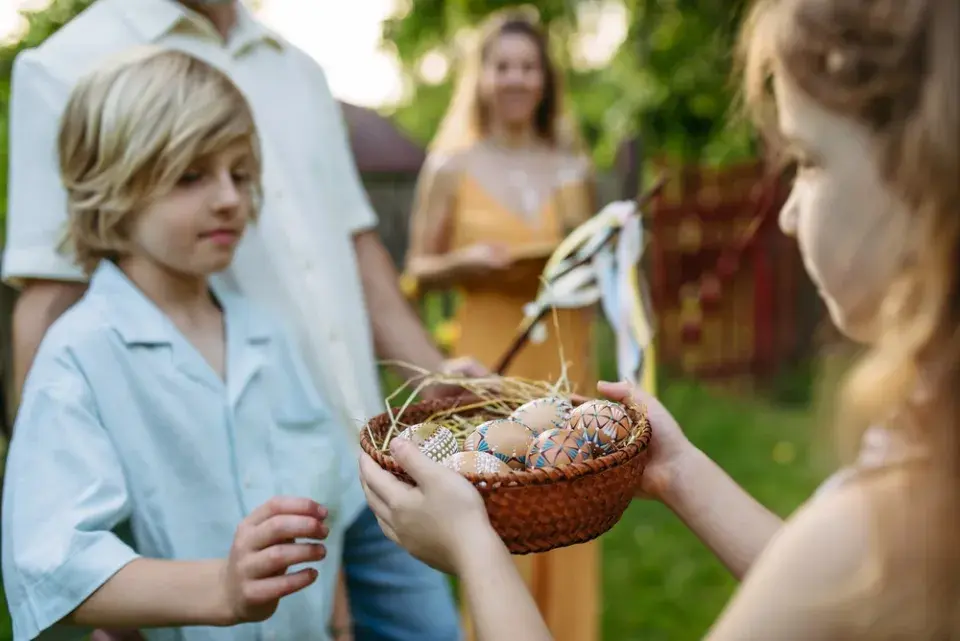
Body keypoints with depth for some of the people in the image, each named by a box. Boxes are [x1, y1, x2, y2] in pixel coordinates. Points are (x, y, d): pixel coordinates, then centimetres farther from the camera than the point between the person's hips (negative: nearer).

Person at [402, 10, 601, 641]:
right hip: (491, 364, -3)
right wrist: (466, 263, -14)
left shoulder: (574, 168, 10)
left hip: (564, 361, 3)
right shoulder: (451, 166, 2)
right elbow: (418, 271, 4)